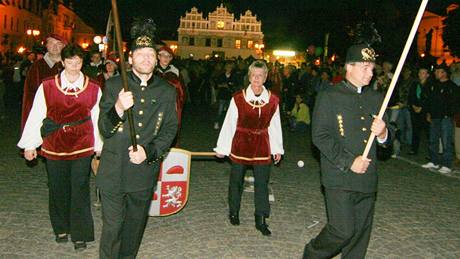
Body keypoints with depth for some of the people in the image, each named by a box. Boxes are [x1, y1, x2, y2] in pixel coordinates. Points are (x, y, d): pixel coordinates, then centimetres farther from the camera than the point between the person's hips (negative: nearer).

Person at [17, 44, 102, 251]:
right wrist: (29, 144, 1)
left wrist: (99, 146, 4)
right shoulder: (47, 87, -3)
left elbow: (97, 119, 2)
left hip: (82, 146, -1)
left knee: (80, 190, 0)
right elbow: (35, 116, 0)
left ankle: (80, 234, 13)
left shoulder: (93, 89, -2)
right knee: (58, 189, 12)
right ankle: (61, 229, 32)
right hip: (54, 146, 1)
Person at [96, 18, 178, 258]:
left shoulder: (167, 91, 3)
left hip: (144, 172, 2)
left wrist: (148, 151, -12)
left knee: (134, 227, 17)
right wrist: (118, 109, -27)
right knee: (112, 227, 4)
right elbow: (104, 130, -6)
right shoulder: (113, 85, -2)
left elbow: (170, 130, 5)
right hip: (113, 172, -2)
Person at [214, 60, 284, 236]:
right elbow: (229, 124, -5)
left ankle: (261, 220, 14)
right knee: (236, 180, 12)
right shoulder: (238, 99, -11)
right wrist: (222, 147, -2)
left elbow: (275, 126, 5)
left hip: (262, 146, 1)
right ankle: (234, 212, 33)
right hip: (240, 145, -1)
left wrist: (277, 149, 8)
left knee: (262, 183, 3)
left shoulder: (273, 101, -4)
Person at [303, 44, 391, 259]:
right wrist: (349, 162, -14)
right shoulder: (329, 96, -3)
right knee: (343, 229, -9)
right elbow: (320, 136, -10)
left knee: (361, 233, 9)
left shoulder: (376, 98, 14)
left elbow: (385, 140, 18)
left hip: (367, 178, 6)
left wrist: (382, 133, -7)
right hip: (339, 178, -6)